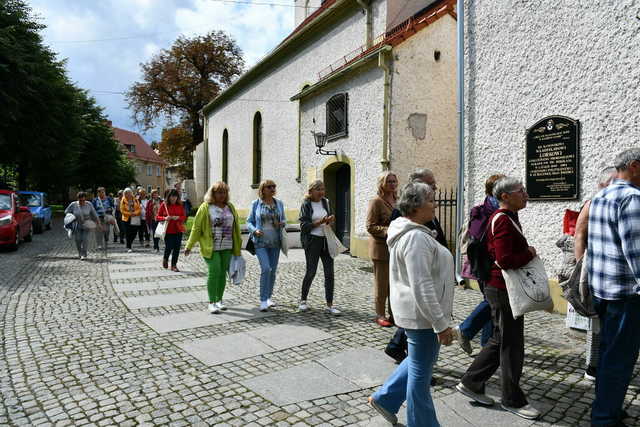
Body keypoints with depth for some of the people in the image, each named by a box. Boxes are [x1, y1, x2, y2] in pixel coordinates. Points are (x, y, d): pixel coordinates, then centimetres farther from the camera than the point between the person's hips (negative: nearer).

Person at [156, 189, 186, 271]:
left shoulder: (180, 205, 5)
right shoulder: (164, 205, -1)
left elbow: (184, 217, 9)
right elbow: (157, 217, 1)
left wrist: (178, 217, -12)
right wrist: (165, 218, -17)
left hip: (178, 230, 2)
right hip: (168, 231, -2)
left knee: (176, 248, 1)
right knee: (169, 247, -2)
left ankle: (174, 265, 12)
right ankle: (165, 259, 31)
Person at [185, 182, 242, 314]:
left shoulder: (230, 207, 10)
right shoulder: (205, 207, -3)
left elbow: (236, 227, 15)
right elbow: (197, 228, -3)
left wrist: (238, 246, 15)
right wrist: (189, 246, -3)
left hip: (227, 248, 4)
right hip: (211, 247, -4)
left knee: (223, 273, 8)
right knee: (214, 272, -11)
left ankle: (219, 300, 21)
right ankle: (211, 302, 0)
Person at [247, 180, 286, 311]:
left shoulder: (279, 203, 7)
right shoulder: (256, 203, -1)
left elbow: (283, 220, 15)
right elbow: (249, 222, 2)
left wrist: (283, 223, -8)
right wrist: (255, 230, -17)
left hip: (275, 242, 4)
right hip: (261, 242, -4)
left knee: (273, 271, 10)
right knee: (266, 269, -17)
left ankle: (269, 297, 27)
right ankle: (263, 301, -8)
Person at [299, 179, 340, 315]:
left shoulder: (325, 202, 10)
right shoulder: (306, 205, -5)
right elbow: (304, 226, -10)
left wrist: (330, 221, -4)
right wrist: (320, 222, -20)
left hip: (326, 239, 5)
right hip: (312, 240, -5)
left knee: (329, 272, 0)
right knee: (311, 271, 3)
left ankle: (329, 305, 7)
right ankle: (303, 300, 24)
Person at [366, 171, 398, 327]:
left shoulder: (397, 200, 14)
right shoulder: (376, 201, -9)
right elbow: (370, 226, -14)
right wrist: (389, 231, -24)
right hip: (381, 248, -7)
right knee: (382, 284, 3)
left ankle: (394, 313, 25)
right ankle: (380, 314, 15)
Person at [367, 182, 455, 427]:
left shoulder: (407, 232, 10)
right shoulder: (416, 238, -24)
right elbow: (422, 287, -27)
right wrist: (441, 324, -23)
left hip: (416, 312, 10)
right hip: (423, 314, -10)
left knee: (418, 361, 25)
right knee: (421, 372, 7)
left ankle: (384, 398, 35)